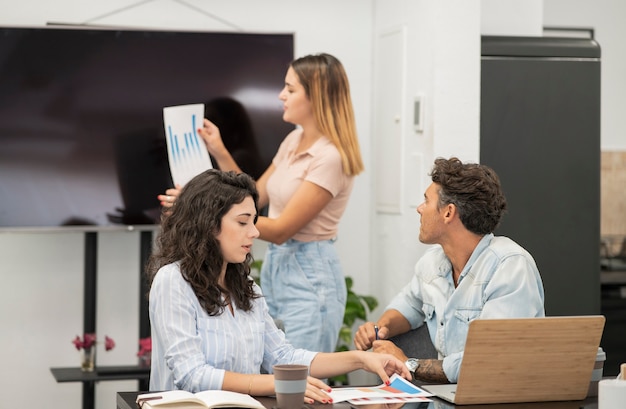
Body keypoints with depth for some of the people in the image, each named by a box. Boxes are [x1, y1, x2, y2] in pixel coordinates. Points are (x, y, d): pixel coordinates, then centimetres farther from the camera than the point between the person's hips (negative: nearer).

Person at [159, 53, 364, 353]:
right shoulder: (294, 141, 10)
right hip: (274, 266, 9)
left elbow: (280, 230, -20)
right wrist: (219, 153, 10)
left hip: (309, 276, -9)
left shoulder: (330, 157, -18)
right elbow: (255, 198, 19)